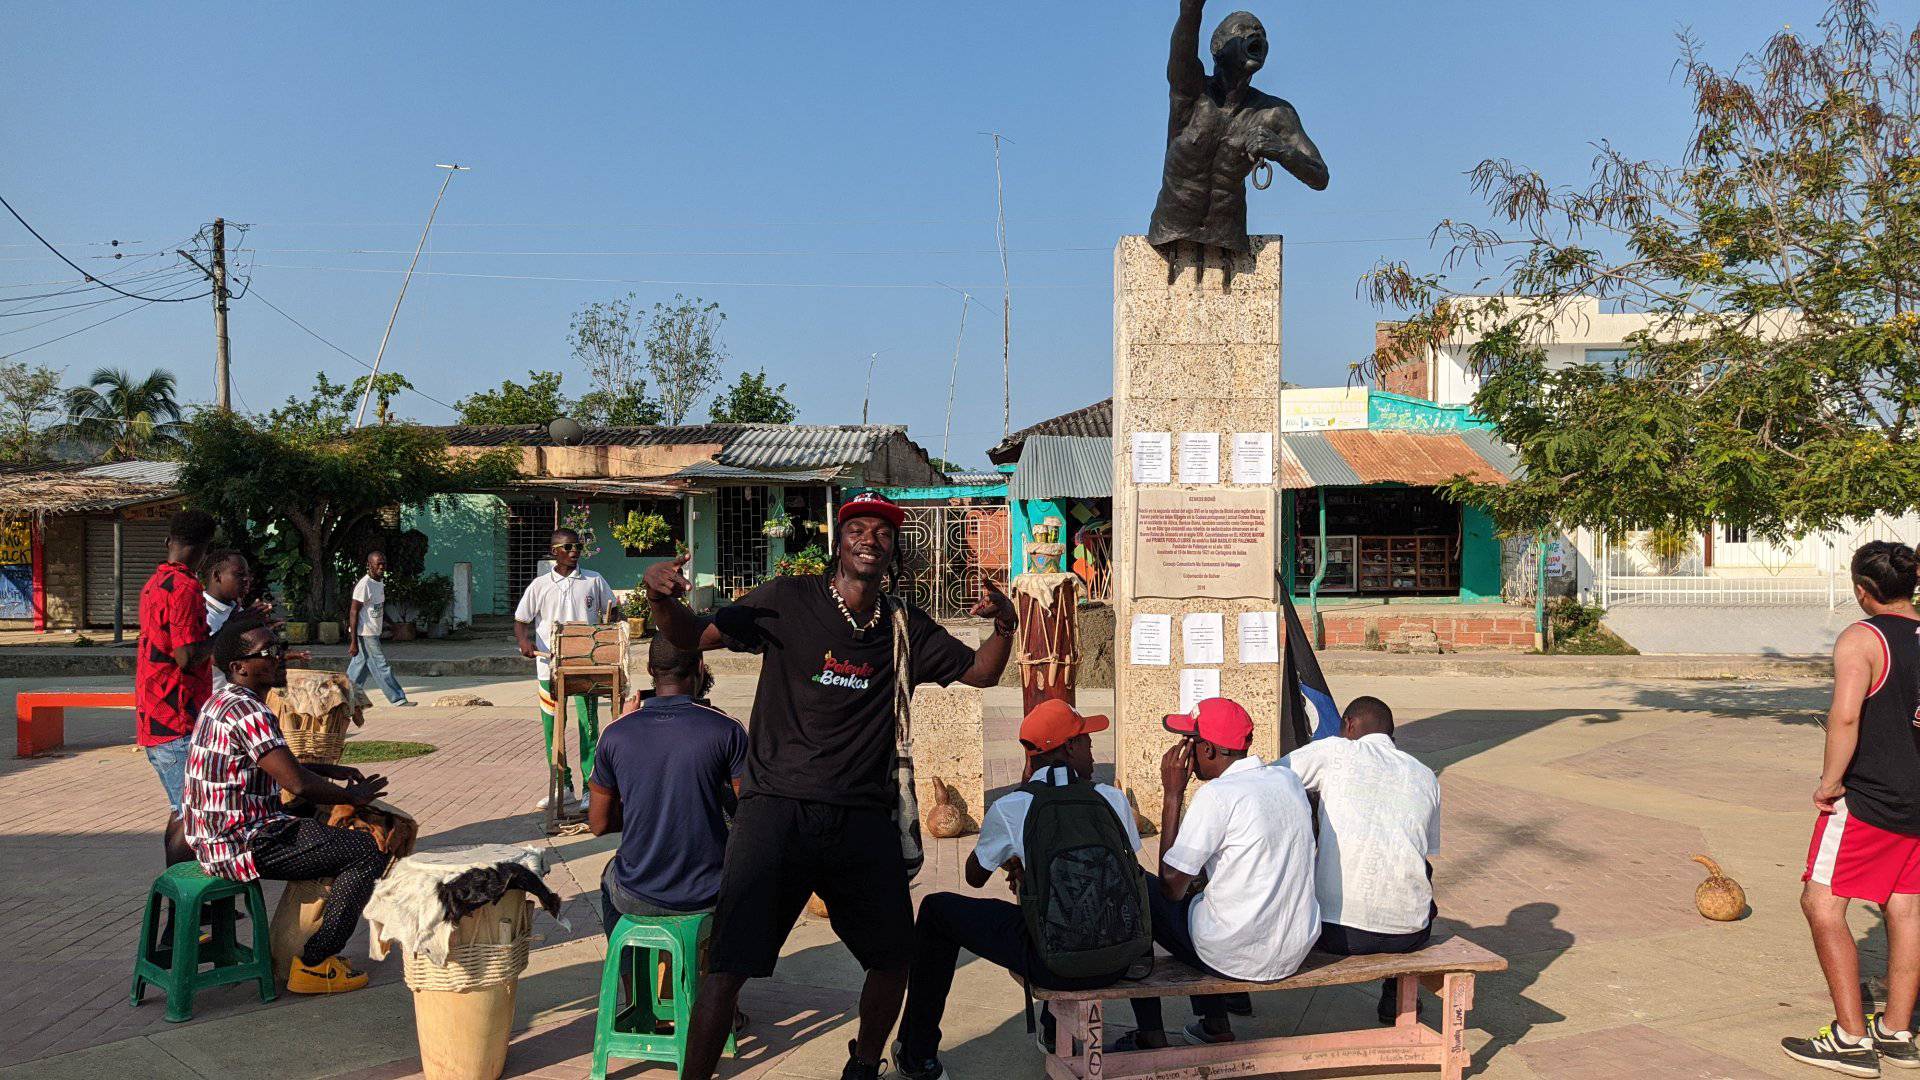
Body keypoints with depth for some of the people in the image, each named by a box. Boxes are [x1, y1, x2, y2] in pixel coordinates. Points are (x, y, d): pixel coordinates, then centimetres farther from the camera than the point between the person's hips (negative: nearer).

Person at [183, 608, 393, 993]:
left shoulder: (222, 703, 13)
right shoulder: (249, 712, -20)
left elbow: (279, 764, 24)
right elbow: (298, 783, -26)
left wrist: (332, 770, 13)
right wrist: (352, 796, -9)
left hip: (211, 838, 11)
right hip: (242, 845, -11)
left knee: (325, 830, 29)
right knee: (369, 851, -10)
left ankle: (313, 943, 30)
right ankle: (313, 964, -4)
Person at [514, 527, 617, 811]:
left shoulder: (594, 581, 6)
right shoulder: (540, 585, 5)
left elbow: (612, 612, 15)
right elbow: (521, 620, 8)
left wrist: (609, 625, -7)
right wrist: (524, 641, -12)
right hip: (549, 665, 1)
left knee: (589, 725, -2)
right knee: (552, 727, 4)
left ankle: (591, 790, 4)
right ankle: (563, 789, 14)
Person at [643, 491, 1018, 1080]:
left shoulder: (905, 626, 10)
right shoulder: (788, 601, -1)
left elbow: (980, 672, 16)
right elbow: (692, 635, 0)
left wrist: (1004, 625, -3)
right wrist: (660, 595, -20)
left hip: (864, 820, 4)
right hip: (776, 810, -4)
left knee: (894, 956, 14)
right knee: (728, 965, -11)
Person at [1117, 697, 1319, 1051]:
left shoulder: (1217, 795, -19)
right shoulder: (1288, 779, 3)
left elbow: (1171, 886, -13)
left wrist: (1172, 794, -10)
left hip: (1237, 956, -7)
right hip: (1296, 952, 7)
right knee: (1205, 888, 31)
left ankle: (1151, 1036, 20)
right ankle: (1216, 1024, 35)